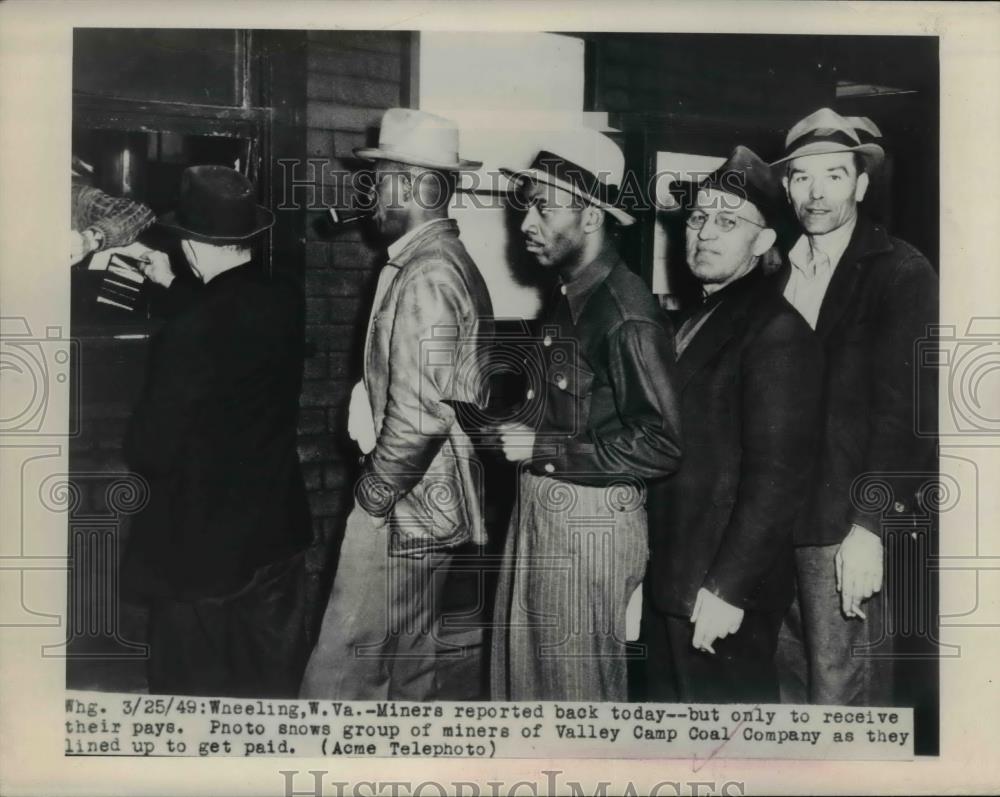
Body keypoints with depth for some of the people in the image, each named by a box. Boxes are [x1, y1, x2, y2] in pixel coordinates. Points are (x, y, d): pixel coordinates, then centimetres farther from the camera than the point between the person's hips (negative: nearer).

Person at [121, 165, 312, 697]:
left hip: (201, 547, -6)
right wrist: (172, 286, 28)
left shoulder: (185, 334, -27)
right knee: (275, 682, 21)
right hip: (278, 534, 6)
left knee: (195, 690, 13)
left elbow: (149, 452, -19)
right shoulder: (284, 304, -7)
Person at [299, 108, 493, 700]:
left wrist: (374, 493, -14)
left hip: (400, 509, -10)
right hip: (432, 505, 10)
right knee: (414, 664, 20)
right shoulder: (451, 262, 13)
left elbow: (421, 413, -26)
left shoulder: (426, 278, -19)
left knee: (338, 676, -4)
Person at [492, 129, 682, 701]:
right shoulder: (568, 298, 10)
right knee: (522, 678, 18)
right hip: (540, 509, 9)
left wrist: (543, 448, -19)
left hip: (591, 522, -8)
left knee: (579, 688, 7)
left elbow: (662, 445, -20)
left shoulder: (628, 313, -18)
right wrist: (516, 430, 4)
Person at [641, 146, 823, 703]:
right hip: (670, 580, 8)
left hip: (723, 593, -8)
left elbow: (776, 481, -19)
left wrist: (726, 590, -20)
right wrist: (648, 572, 13)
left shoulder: (778, 334, -15)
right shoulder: (699, 319, 13)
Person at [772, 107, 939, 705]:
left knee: (842, 697, 0)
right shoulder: (781, 267, 11)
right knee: (792, 683, 16)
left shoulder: (901, 272, -7)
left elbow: (905, 411, -13)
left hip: (847, 522, -5)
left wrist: (869, 526, -19)